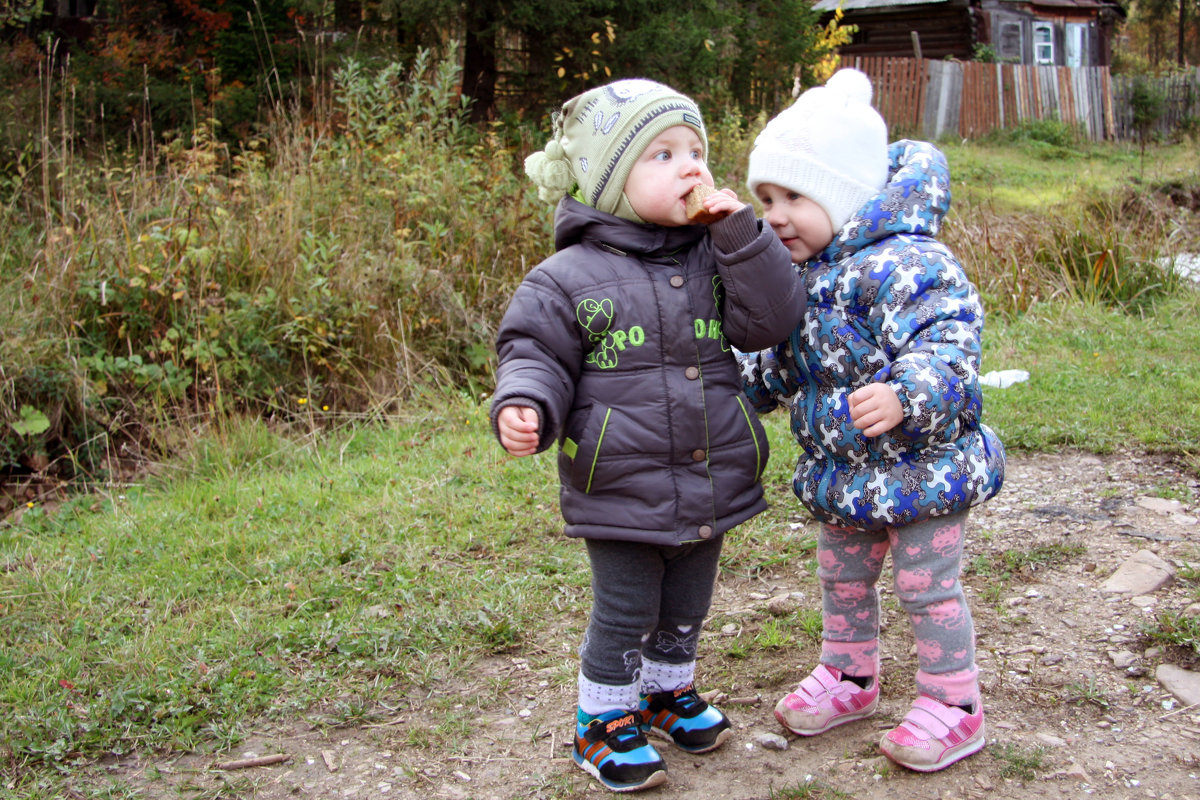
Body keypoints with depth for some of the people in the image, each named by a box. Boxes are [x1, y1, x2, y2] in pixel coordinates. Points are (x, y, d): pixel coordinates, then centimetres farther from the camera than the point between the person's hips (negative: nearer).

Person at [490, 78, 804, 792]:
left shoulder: (716, 259, 1)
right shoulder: (570, 277, -9)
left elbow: (772, 320, -9)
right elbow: (536, 354, -7)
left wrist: (742, 236, -17)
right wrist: (525, 408, -28)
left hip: (711, 486, 4)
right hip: (622, 490, -4)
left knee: (685, 610, 21)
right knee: (625, 616, 6)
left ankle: (670, 691, 45)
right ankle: (605, 721, 27)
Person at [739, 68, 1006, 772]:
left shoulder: (903, 264, -25)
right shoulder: (806, 275, 5)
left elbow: (948, 349, -35)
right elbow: (784, 365, 18)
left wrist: (905, 395, -51)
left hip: (919, 468, -9)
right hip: (844, 475, 9)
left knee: (928, 586, 5)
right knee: (842, 578, 22)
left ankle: (954, 705, 23)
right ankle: (849, 677, 43)